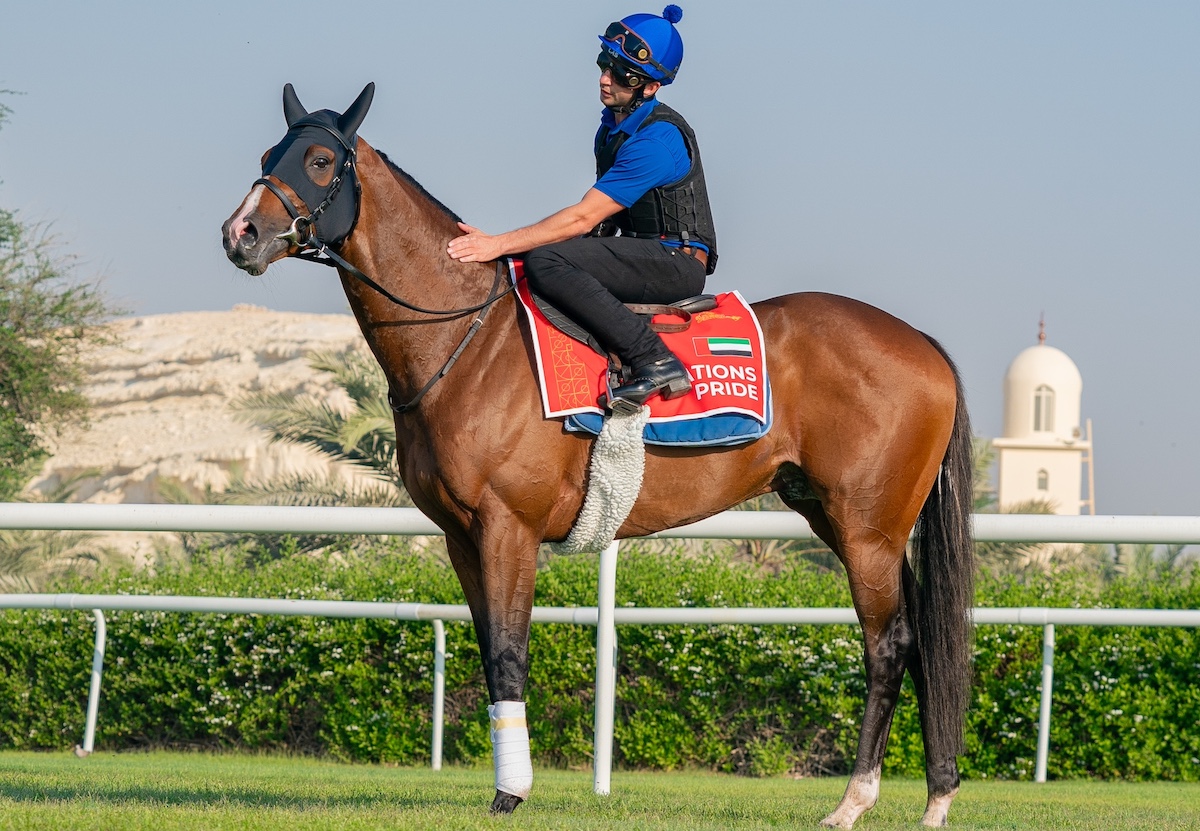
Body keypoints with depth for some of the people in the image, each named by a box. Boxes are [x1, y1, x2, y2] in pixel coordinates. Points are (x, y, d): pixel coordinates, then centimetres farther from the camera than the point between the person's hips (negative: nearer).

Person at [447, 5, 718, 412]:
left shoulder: (657, 140, -18)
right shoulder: (612, 128, 13)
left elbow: (583, 219, -21)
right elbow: (601, 220, 22)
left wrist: (497, 245, -22)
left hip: (678, 262, -10)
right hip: (647, 262, 10)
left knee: (544, 262, -26)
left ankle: (653, 362, -29)